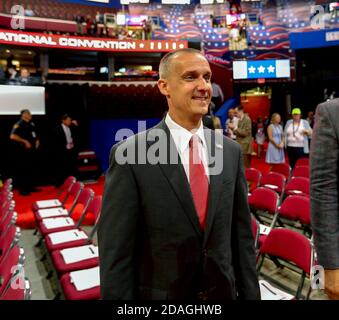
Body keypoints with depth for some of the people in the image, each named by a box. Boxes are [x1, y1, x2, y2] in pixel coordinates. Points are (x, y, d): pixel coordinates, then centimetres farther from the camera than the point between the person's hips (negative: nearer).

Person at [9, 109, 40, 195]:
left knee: (30, 169, 12)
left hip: (32, 150, 8)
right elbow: (12, 136, -23)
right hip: (22, 151, -8)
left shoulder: (31, 124, 13)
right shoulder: (19, 124, -11)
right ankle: (22, 189, 5)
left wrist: (37, 140, 9)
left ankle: (30, 186, 22)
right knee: (21, 170, -1)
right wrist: (25, 141, -21)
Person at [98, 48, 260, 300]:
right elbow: (116, 254, -15)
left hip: (223, 292, 4)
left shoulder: (231, 151, -2)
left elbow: (242, 236, 2)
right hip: (161, 294, -3)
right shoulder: (130, 155, -17)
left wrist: (250, 294, 4)